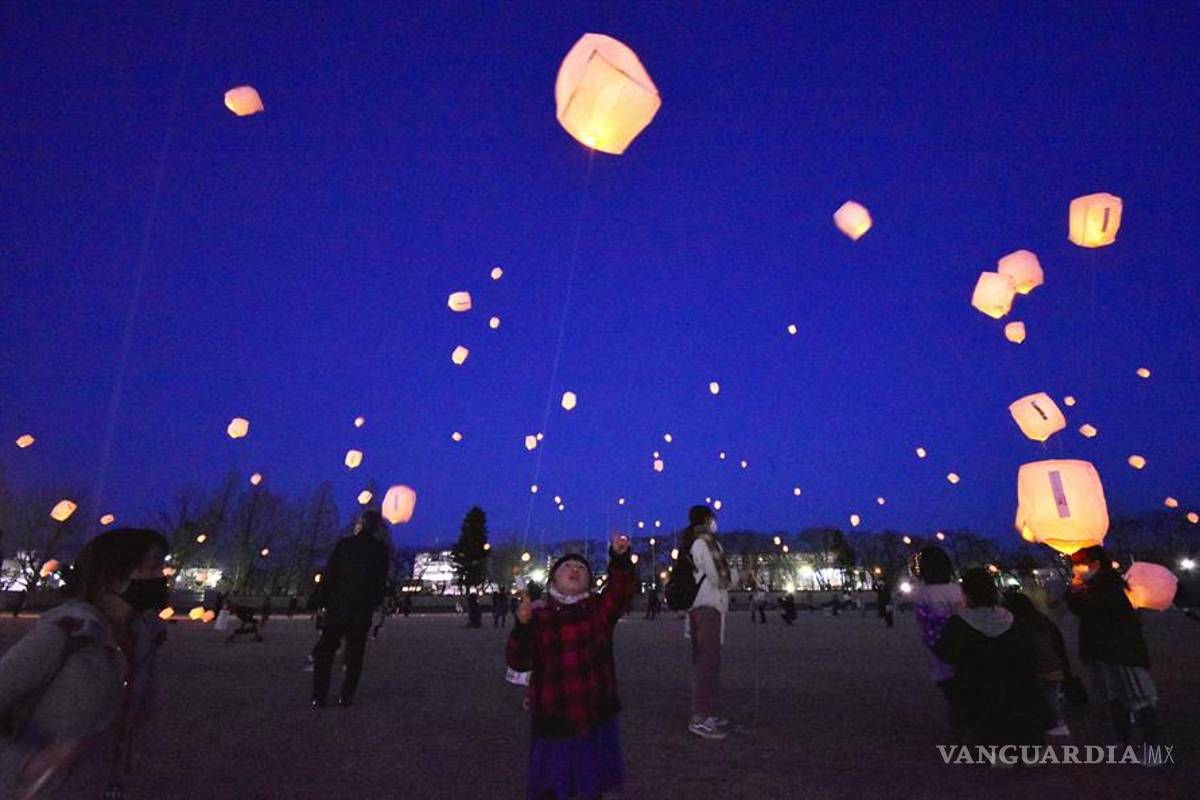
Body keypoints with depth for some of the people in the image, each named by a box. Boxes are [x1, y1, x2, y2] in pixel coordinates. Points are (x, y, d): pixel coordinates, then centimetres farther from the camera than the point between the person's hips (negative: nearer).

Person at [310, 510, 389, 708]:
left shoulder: (344, 543, -2)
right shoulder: (381, 550, 1)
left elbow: (329, 574, -3)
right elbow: (382, 581, 3)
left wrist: (325, 599, 5)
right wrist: (374, 602, 13)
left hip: (337, 605, -1)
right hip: (363, 610, 1)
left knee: (325, 651, 10)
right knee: (354, 654, 11)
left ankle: (319, 697, 6)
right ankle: (346, 696, 8)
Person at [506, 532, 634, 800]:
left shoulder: (599, 609, 0)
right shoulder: (538, 616, -4)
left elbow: (620, 590, -18)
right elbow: (519, 662, -9)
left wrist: (619, 557, -36)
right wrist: (522, 626, -26)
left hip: (596, 716, 2)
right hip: (552, 719, -2)